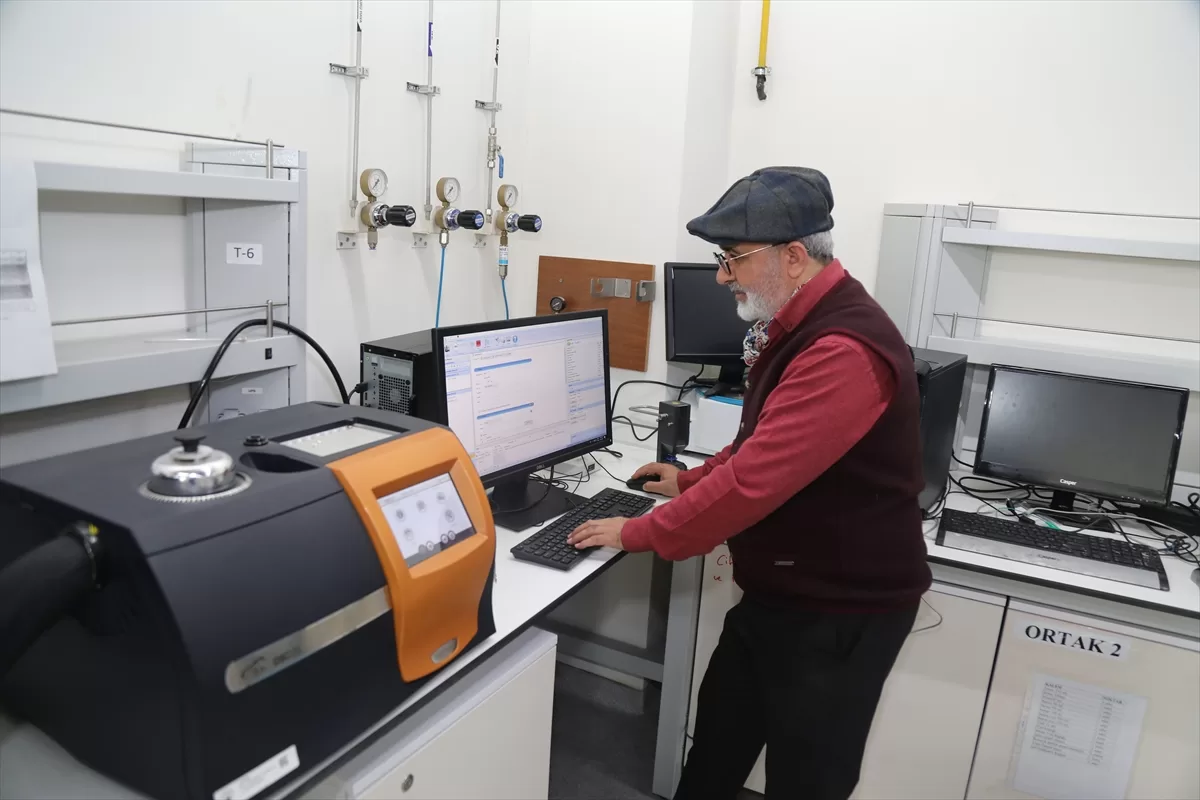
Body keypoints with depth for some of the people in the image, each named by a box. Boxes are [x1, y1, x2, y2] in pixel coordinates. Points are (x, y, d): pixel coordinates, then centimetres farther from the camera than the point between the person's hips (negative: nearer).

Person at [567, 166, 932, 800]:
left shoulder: (843, 350, -28)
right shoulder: (797, 327, 8)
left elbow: (755, 479, -30)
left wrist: (637, 534, -20)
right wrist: (692, 482, 14)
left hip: (840, 612, -9)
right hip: (776, 593, 9)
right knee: (715, 748, 22)